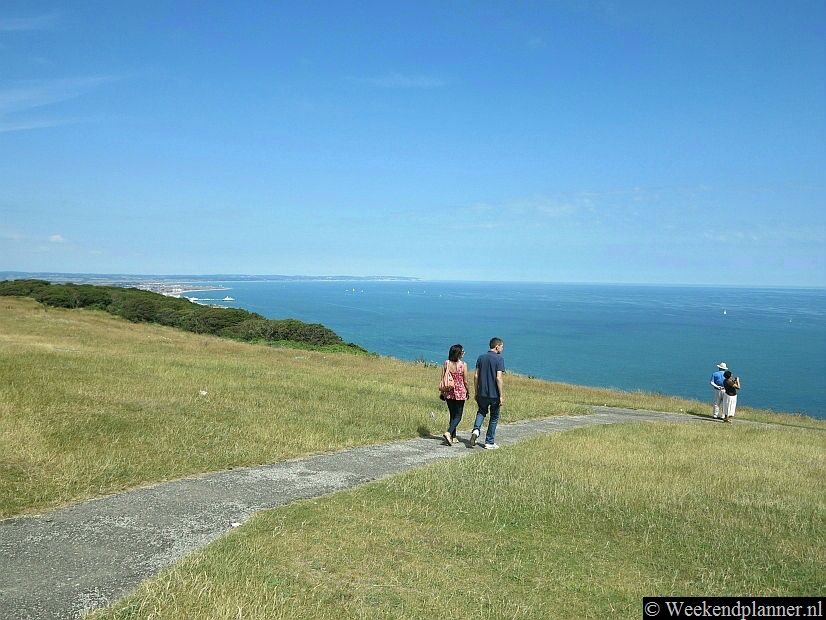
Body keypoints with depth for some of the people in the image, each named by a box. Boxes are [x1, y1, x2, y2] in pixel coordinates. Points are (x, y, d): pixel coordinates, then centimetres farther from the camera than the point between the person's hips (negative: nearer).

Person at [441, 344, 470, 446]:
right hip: (460, 392, -4)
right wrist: (468, 392, 8)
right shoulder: (463, 365, -12)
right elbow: (465, 381, -7)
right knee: (458, 416, 5)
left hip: (449, 393, 4)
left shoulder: (447, 363, -2)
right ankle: (448, 432, -16)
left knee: (452, 415, 16)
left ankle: (453, 437, 19)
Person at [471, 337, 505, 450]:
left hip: (482, 393, 4)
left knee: (482, 411, 25)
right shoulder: (499, 359, -12)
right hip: (494, 394, -4)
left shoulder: (481, 357, 5)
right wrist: (501, 396, -12)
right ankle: (489, 442, 14)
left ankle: (476, 430, -1)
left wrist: (476, 392, 14)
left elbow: (476, 376, 5)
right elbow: (498, 378, -17)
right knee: (494, 417, 11)